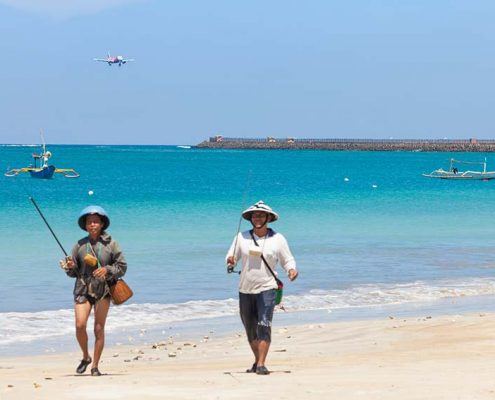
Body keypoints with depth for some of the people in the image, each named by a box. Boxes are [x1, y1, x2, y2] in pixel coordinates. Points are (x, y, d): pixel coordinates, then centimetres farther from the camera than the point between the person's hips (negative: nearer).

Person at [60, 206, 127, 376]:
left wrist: (107, 270, -14)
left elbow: (122, 266, 3)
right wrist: (70, 267, -11)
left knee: (99, 328, -2)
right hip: (83, 289, 1)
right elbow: (73, 272, 12)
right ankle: (85, 357, 10)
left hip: (103, 290, -1)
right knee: (80, 325, -13)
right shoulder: (80, 245, 7)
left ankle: (95, 366, 5)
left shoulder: (111, 244, 2)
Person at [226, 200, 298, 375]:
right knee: (250, 329, 10)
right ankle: (257, 360, 28)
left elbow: (288, 260, 6)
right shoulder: (242, 237, 4)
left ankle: (261, 364, -18)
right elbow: (231, 257, 7)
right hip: (245, 289, 3)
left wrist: (291, 270, -15)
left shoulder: (277, 239, 1)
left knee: (264, 326, -16)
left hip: (267, 288, -3)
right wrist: (230, 262, -17)